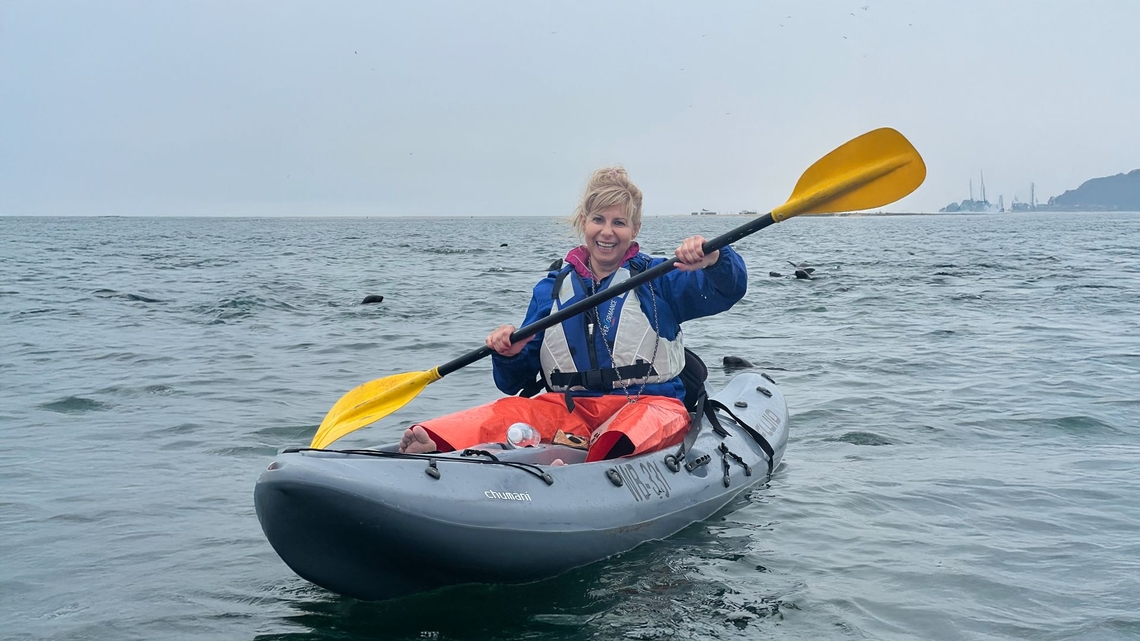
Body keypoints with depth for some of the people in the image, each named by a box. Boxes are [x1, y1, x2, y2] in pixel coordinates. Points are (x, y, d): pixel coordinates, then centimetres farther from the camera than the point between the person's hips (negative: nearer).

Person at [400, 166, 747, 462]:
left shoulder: (659, 280, 7)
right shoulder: (551, 290, 14)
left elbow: (728, 289, -8)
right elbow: (516, 382, 14)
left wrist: (713, 261, -30)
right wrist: (509, 356, -11)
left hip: (647, 404, -2)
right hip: (569, 408, 2)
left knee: (647, 422, -39)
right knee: (507, 412, -26)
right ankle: (430, 444, -49)